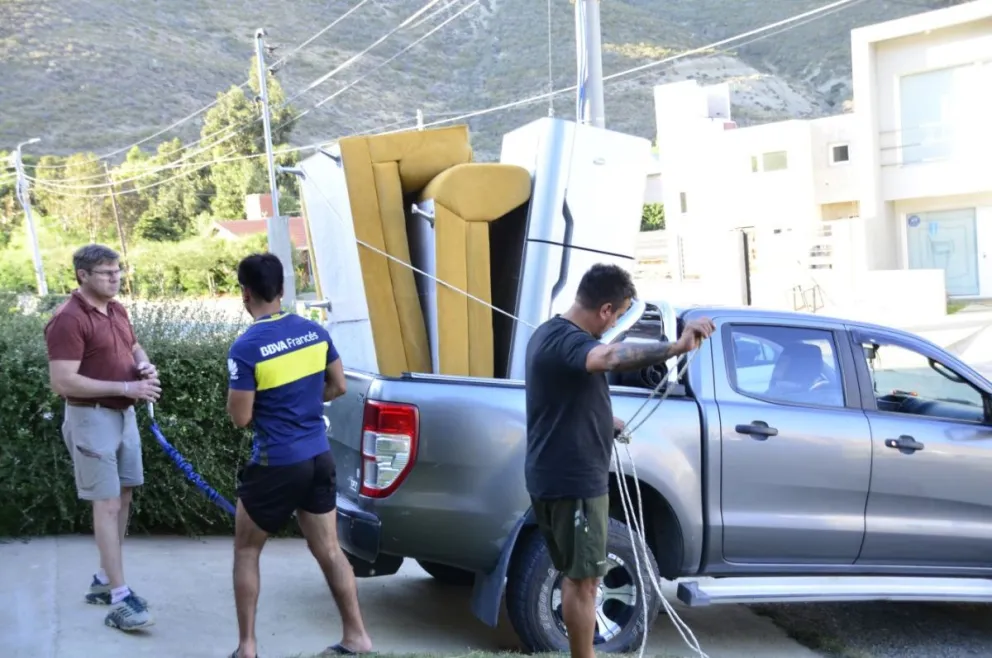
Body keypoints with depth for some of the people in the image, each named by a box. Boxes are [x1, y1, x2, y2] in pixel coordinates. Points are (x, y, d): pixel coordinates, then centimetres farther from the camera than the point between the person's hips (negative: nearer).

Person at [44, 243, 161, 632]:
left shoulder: (117, 310, 8)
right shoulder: (68, 320, -19)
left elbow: (134, 348, 24)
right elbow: (62, 383, -25)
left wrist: (145, 367, -1)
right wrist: (126, 387, -24)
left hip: (124, 414, 8)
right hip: (92, 418, -8)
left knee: (123, 497, 13)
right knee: (107, 504, -7)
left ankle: (104, 581, 27)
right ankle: (119, 599, -4)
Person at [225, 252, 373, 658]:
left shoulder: (246, 348, -17)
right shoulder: (314, 331, 1)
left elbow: (240, 418, -13)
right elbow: (337, 387, 11)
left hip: (277, 464, -5)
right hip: (319, 457, 5)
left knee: (246, 552, 13)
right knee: (328, 550, 15)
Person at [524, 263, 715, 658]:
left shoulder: (551, 333, 12)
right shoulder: (567, 340, -22)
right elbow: (611, 357, -46)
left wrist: (604, 422, 37)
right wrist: (677, 347, -54)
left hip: (558, 476, 10)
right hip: (573, 480, -10)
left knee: (575, 574, 19)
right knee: (583, 579, 0)